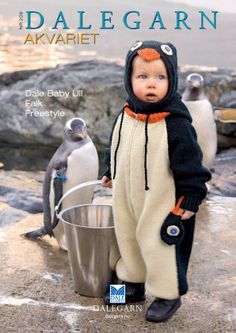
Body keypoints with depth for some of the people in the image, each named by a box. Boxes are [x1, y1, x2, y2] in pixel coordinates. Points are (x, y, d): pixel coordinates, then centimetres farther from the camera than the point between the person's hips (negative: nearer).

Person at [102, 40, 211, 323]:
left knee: (158, 246, 6)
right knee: (128, 241, 20)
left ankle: (168, 294, 28)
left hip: (161, 205, -6)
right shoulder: (124, 117, -4)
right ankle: (133, 284, 42)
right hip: (127, 201, 7)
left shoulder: (176, 125, -21)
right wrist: (110, 174, 23)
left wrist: (191, 199, -14)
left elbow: (190, 165, -15)